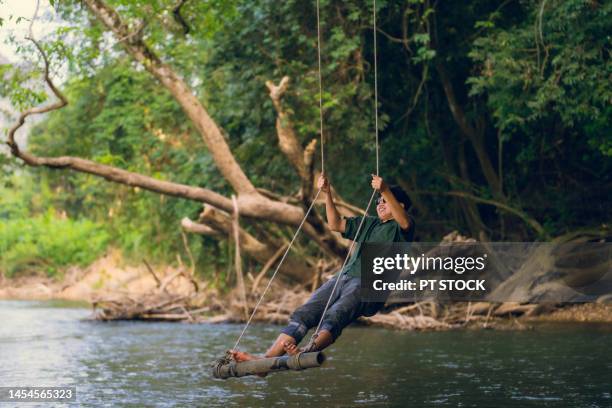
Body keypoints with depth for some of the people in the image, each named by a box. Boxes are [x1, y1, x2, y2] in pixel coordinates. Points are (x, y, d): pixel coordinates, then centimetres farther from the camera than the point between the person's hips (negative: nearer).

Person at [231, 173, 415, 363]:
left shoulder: (400, 227, 11)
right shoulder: (369, 223, 33)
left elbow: (405, 223, -14)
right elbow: (336, 224, 29)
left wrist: (386, 191, -25)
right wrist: (327, 194, 18)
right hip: (343, 277, 7)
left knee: (334, 316, -35)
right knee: (302, 314, -13)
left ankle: (310, 350, -60)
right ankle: (264, 360, -26)